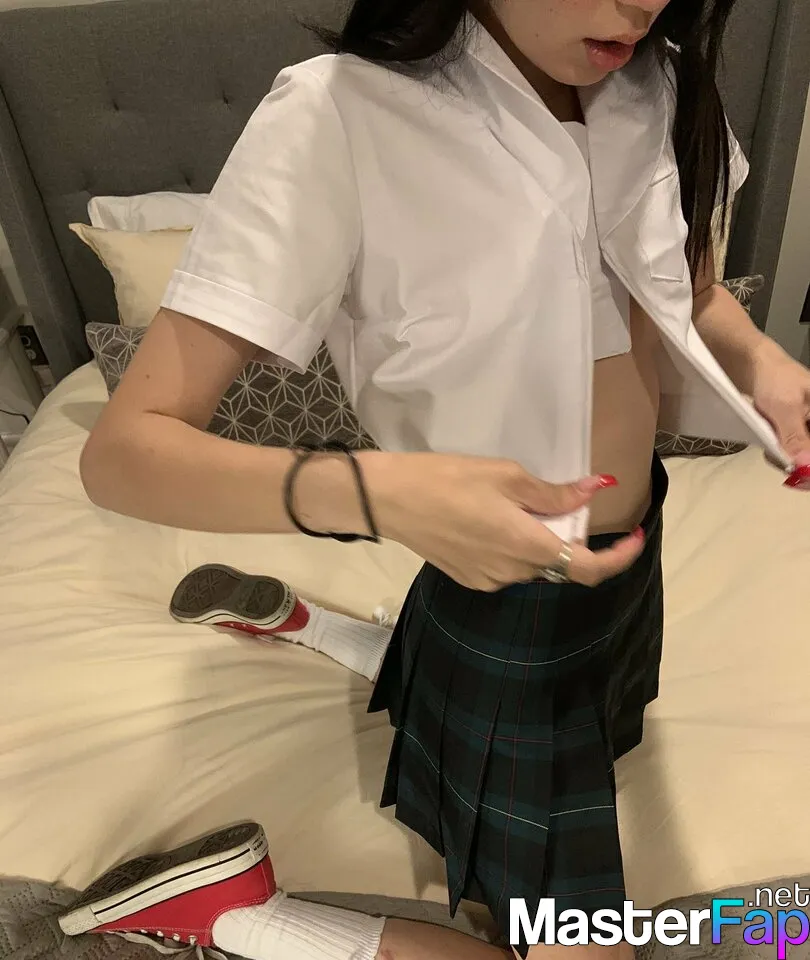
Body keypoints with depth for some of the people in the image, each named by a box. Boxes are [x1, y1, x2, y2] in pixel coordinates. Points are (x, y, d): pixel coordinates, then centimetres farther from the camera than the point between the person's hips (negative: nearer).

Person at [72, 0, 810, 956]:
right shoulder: (338, 117, -24)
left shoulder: (659, 89, -5)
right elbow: (122, 452, -25)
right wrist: (381, 492, -43)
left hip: (636, 560, 8)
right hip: (507, 614, -7)